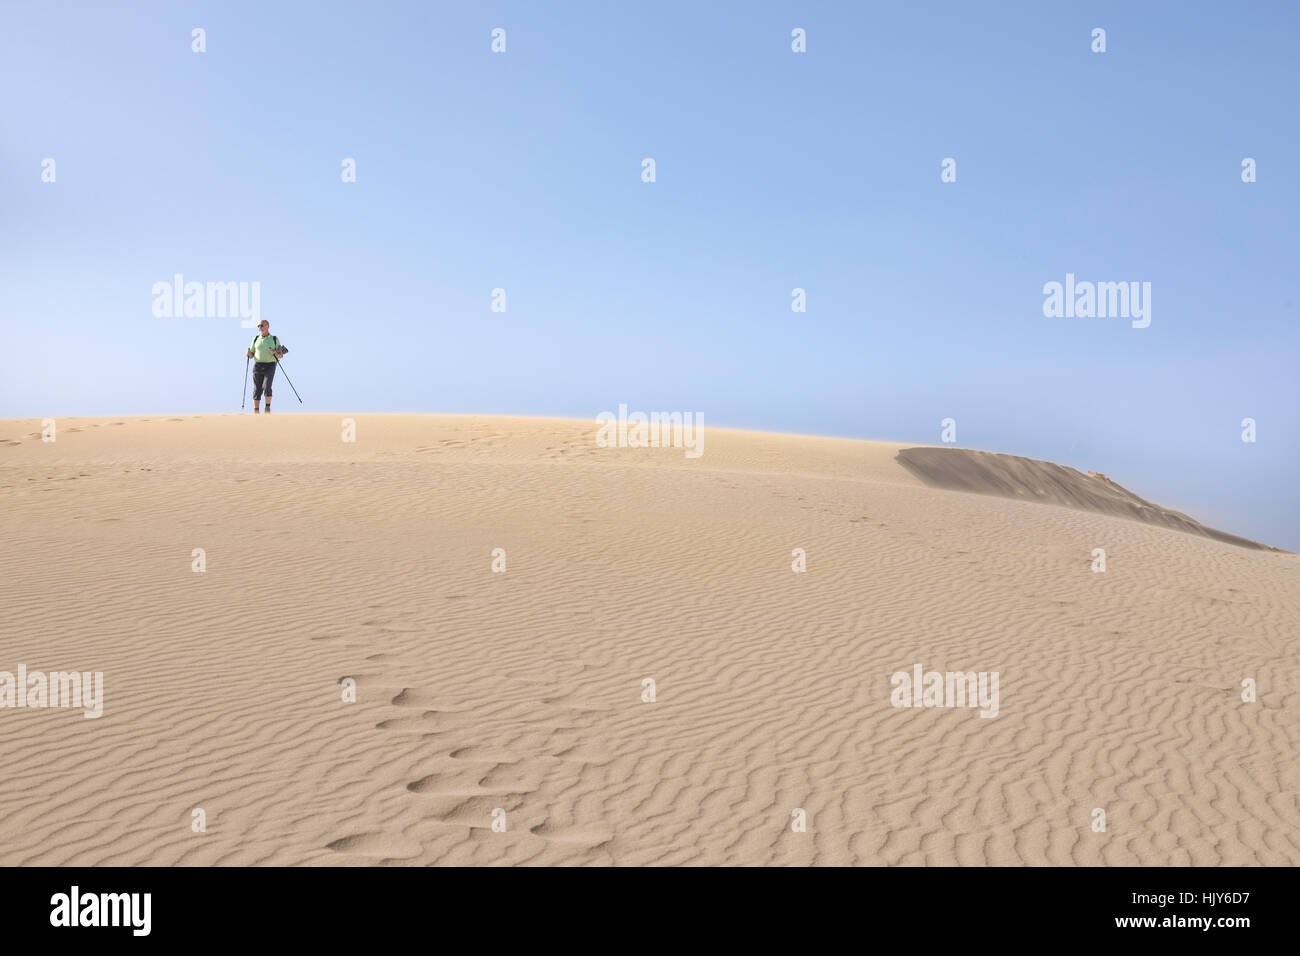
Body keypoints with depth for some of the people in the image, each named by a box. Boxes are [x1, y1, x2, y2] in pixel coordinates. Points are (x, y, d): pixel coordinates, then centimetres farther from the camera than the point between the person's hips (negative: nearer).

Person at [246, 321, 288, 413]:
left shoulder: (274, 339, 4)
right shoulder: (256, 339, 10)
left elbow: (280, 356, 5)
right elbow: (251, 355, 14)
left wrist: (275, 353, -15)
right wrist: (249, 353, -9)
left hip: (270, 366, -2)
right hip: (258, 366, 2)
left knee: (266, 387, -21)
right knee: (257, 390, -1)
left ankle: (268, 407, -2)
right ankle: (256, 412, 7)